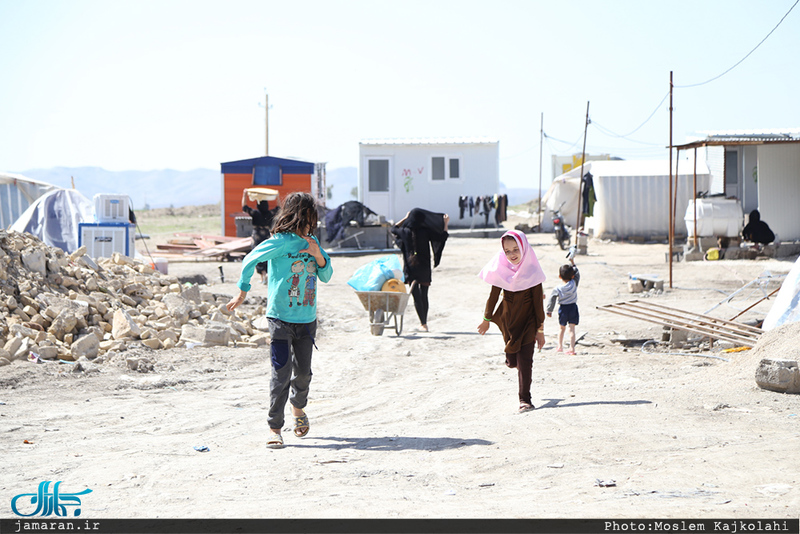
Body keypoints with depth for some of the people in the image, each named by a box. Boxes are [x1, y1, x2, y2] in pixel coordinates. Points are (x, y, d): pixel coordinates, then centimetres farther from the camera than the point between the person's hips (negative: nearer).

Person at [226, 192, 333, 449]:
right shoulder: (281, 242, -11)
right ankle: (274, 428, 0)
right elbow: (250, 260, -8)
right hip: (281, 318, -5)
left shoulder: (312, 243, 9)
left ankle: (298, 407, 42)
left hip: (307, 319, 5)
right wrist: (243, 291, -4)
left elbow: (326, 276, 11)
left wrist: (318, 255, -7)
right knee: (281, 374, -8)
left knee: (303, 372, 13)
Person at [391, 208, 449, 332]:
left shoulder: (405, 231, -7)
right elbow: (442, 237, -5)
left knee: (416, 295, 0)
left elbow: (394, 229, 14)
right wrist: (446, 223, 6)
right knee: (424, 295, 14)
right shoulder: (426, 232, -11)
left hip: (410, 267, 0)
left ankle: (423, 323, -8)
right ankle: (424, 322, 19)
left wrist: (405, 218, 23)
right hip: (424, 266, 0)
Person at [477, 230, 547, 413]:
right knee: (512, 360, 8)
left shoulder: (532, 271, -14)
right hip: (508, 319, 2)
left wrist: (540, 330, -6)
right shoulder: (501, 270, -10)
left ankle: (525, 399, 2)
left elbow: (538, 303, -8)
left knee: (525, 358, -8)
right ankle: (517, 365, 46)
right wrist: (486, 319, 14)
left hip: (528, 320, -2)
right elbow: (493, 295, 4)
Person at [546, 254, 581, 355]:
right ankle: (572, 348, -8)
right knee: (572, 329, -1)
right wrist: (572, 261, 7)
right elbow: (577, 274, 5)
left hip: (563, 309, 0)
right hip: (573, 307, 0)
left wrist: (549, 311, 6)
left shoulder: (557, 289, -9)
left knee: (562, 328, 18)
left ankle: (560, 346, 25)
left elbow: (552, 299, -6)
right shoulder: (574, 284, -8)